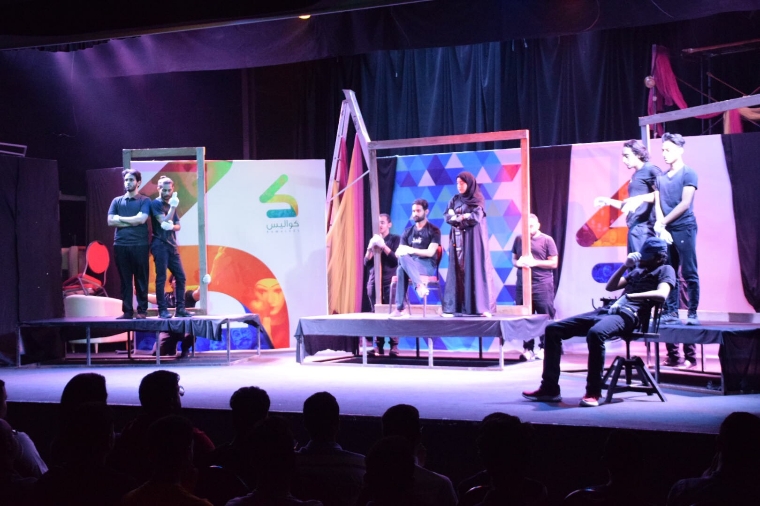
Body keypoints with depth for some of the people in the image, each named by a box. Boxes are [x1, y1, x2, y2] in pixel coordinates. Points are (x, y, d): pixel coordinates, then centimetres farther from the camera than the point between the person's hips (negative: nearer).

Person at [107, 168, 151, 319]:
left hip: (139, 245, -3)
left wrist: (120, 218, -3)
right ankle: (127, 311, 7)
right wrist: (132, 222, -5)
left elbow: (141, 219, -11)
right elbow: (110, 221, 2)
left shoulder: (144, 201, 5)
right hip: (120, 245, 3)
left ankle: (142, 311, 3)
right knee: (124, 280, 4)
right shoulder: (117, 201, 14)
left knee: (141, 280, -1)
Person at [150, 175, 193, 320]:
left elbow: (178, 226, 15)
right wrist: (173, 207, -17)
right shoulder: (155, 204, -4)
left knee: (181, 277, 4)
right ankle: (162, 310, -5)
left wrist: (172, 226, -7)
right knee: (161, 277, -8)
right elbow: (164, 221, -16)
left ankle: (180, 309, 8)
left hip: (172, 245, 7)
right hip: (160, 245, -7)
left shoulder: (171, 205, 18)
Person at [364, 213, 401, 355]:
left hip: (389, 281, -4)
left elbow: (396, 260, -7)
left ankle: (394, 345, -10)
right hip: (374, 281, 4)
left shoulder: (395, 239, 4)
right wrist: (371, 248, -7)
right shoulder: (373, 240, 15)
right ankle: (379, 345, 1)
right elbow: (366, 262, 9)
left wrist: (383, 246, -13)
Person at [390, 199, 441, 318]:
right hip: (411, 265, 4)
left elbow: (430, 252, -8)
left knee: (401, 268, -36)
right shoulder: (407, 232, 19)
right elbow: (398, 252, 9)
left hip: (427, 265, -4)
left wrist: (411, 250, -15)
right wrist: (401, 252, -16)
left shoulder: (434, 231, 4)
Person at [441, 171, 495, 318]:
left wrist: (458, 216, -5)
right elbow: (447, 217, 1)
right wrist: (465, 216, -13)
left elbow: (476, 217, -12)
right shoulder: (454, 200, 13)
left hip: (473, 239, -4)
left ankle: (481, 307, -11)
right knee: (457, 271, -3)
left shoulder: (478, 199, 2)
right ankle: (453, 307, -7)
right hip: (458, 239, 4)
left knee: (476, 269, -8)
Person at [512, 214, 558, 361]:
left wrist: (535, 262, -14)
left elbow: (554, 263, -3)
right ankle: (527, 349, 8)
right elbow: (513, 259, 18)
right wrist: (518, 263, -6)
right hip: (522, 285, 4)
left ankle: (544, 348, 3)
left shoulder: (547, 240, 0)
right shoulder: (519, 239, 12)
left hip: (542, 285, -4)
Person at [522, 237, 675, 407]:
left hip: (627, 315, -9)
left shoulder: (665, 270, 7)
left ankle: (593, 393, -32)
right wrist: (625, 266, 17)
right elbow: (610, 287, 29)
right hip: (607, 310, 9)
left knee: (595, 333, -42)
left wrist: (630, 295, -11)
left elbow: (661, 295, -13)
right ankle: (550, 389, -4)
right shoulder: (637, 270, 30)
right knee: (553, 329, -2)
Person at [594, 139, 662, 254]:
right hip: (634, 227, 9)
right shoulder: (635, 175, 23)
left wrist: (640, 198, -26)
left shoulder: (650, 169, -5)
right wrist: (609, 201, 22)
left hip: (643, 227, -9)